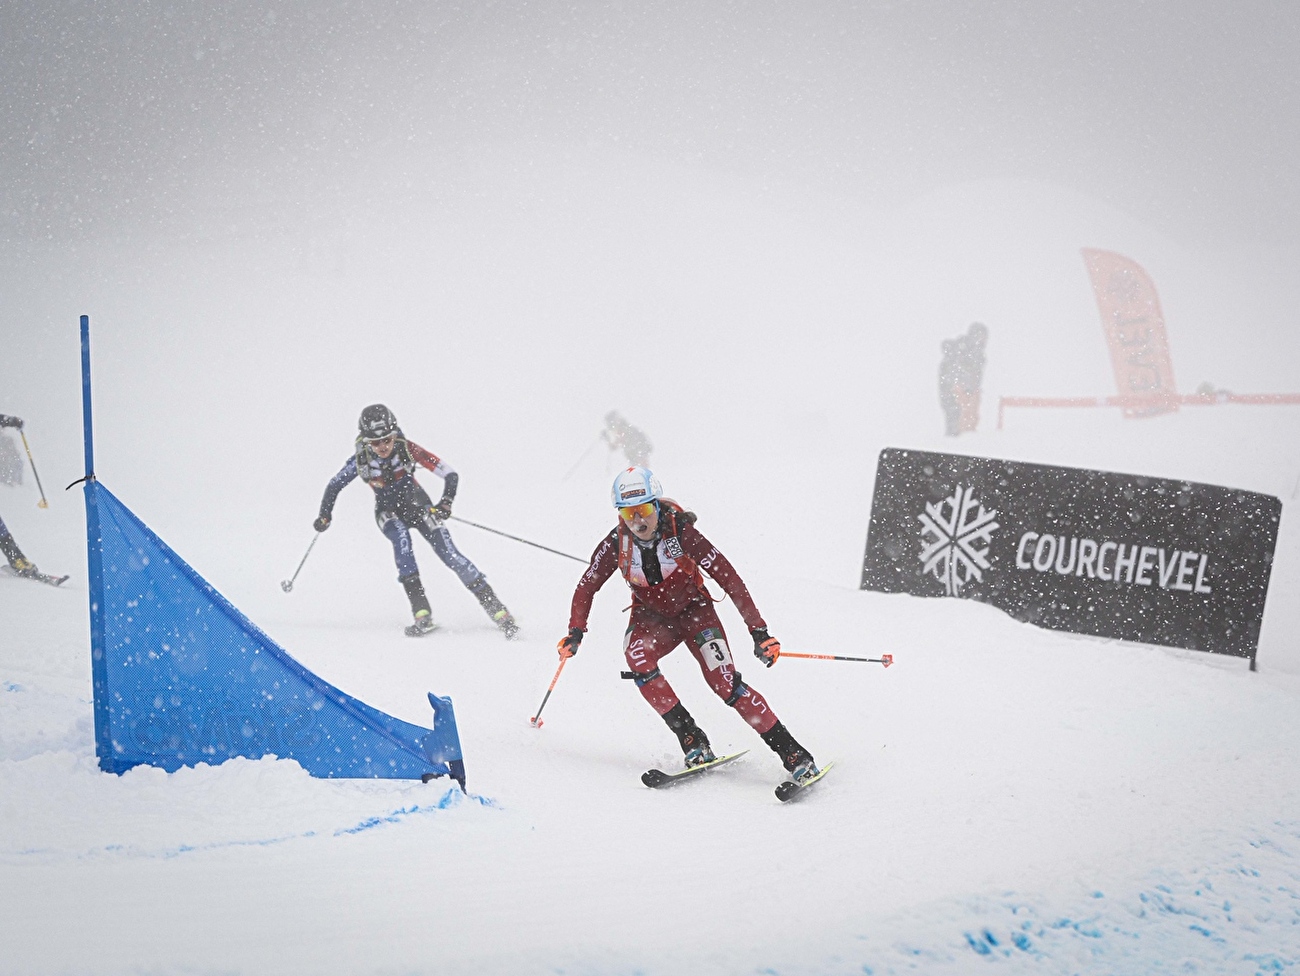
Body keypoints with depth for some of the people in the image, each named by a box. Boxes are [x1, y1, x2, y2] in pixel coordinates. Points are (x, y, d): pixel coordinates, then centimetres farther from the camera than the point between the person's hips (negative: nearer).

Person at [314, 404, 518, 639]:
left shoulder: (407, 449, -26)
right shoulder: (361, 460, -22)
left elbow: (450, 475, -25)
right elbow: (334, 485, -5)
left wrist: (446, 503, -40)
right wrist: (324, 516, -16)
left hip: (416, 503, -1)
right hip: (388, 511, 1)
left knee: (448, 552, -16)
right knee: (401, 538, -32)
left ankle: (497, 609, -11)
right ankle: (422, 614, -34)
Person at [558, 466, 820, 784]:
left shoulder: (681, 533, -26)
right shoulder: (616, 543, -18)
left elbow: (729, 578, -25)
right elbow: (587, 586, -3)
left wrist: (758, 630, -28)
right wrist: (575, 631, -17)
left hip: (694, 610, -2)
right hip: (651, 617, 3)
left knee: (725, 683, -21)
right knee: (636, 655, -31)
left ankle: (793, 755, -15)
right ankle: (692, 741, -22)